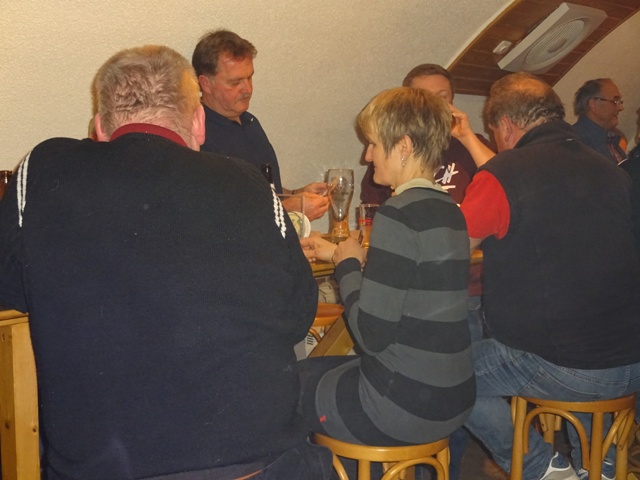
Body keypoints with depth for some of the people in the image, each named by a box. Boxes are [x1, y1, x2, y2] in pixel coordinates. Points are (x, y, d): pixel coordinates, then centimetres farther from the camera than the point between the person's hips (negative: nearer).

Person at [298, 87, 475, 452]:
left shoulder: (399, 214, -22)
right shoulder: (448, 209, 5)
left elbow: (372, 334, -23)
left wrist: (347, 265, -7)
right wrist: (340, 254, 19)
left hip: (402, 411, -8)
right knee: (313, 368, 26)